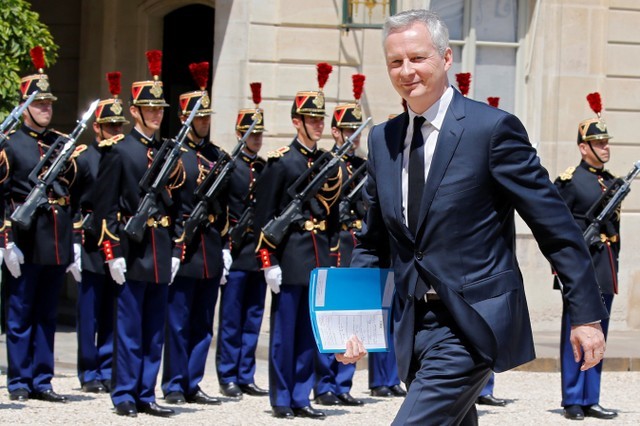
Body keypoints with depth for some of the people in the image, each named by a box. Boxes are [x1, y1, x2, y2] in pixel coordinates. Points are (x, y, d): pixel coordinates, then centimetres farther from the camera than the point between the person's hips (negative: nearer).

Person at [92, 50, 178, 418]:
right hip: (133, 252, -6)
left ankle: (146, 394, 14)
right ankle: (125, 395, 5)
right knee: (129, 328, -2)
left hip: (161, 255, 6)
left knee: (155, 330, 8)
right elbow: (105, 207, -8)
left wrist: (175, 250, 14)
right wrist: (112, 254, -14)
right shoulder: (119, 152, -5)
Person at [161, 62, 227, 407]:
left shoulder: (218, 156, 14)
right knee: (178, 322, -1)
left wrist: (225, 245, 11)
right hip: (182, 247, -6)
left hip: (211, 252, 6)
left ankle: (193, 385, 15)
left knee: (203, 323, 9)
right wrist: (170, 247, -13)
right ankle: (174, 386, 7)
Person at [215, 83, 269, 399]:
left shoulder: (267, 168, 13)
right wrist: (223, 247, -12)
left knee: (253, 317, 9)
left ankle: (246, 377, 15)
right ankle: (228, 378, 5)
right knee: (231, 319, 0)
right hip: (236, 252, -5)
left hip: (260, 253, 5)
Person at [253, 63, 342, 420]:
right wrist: (269, 262, -12)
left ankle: (301, 397, 15)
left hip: (320, 260, 6)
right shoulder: (281, 162, -5)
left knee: (310, 333, 8)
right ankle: (282, 400, 8)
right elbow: (265, 215, -8)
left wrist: (334, 262, 13)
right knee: (284, 331, 1)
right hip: (290, 256, -5)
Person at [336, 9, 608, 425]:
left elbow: (556, 226, -8)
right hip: (413, 326, 7)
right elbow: (373, 243, 16)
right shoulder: (382, 140, 10)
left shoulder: (494, 128, -9)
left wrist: (587, 314, -9)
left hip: (473, 326, -7)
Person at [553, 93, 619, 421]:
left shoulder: (611, 182, 15)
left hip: (605, 270, 7)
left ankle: (591, 400, 14)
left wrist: (614, 265, 17)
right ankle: (573, 401, 2)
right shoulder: (569, 180, -6)